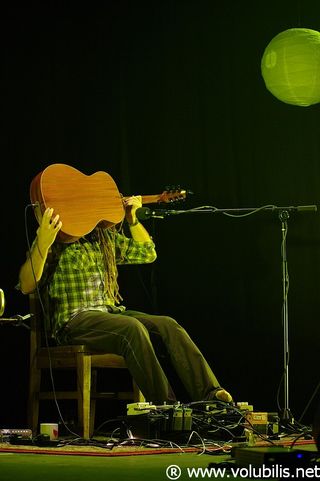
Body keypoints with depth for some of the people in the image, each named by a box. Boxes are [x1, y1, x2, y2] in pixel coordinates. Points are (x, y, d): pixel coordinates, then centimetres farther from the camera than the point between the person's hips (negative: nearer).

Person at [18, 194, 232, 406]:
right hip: (74, 321, -7)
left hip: (111, 312, 7)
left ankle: (210, 393, -28)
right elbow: (26, 286, -12)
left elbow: (148, 254, 28)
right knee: (132, 327, -34)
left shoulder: (105, 237, 20)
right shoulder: (55, 240, 0)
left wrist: (132, 219, 14)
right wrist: (43, 243, -26)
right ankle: (164, 406, -35)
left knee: (168, 325, -18)